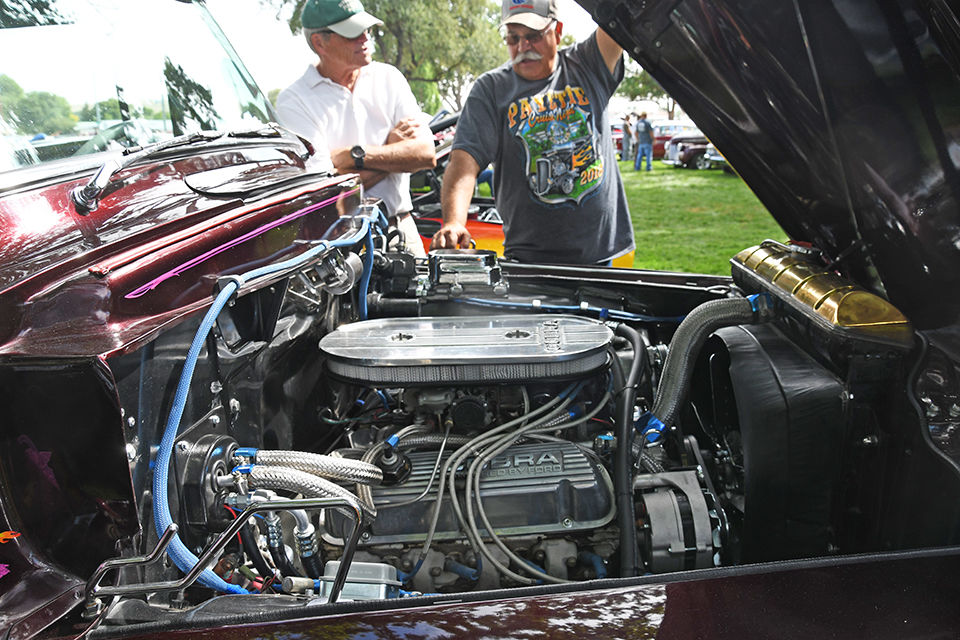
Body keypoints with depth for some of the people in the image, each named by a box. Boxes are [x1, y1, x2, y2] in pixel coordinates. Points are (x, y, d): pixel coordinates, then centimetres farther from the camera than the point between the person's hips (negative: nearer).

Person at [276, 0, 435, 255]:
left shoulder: (388, 78, 11)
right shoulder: (293, 100, -2)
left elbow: (426, 154, 0)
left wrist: (356, 155, -10)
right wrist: (391, 148, -3)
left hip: (399, 227, 3)